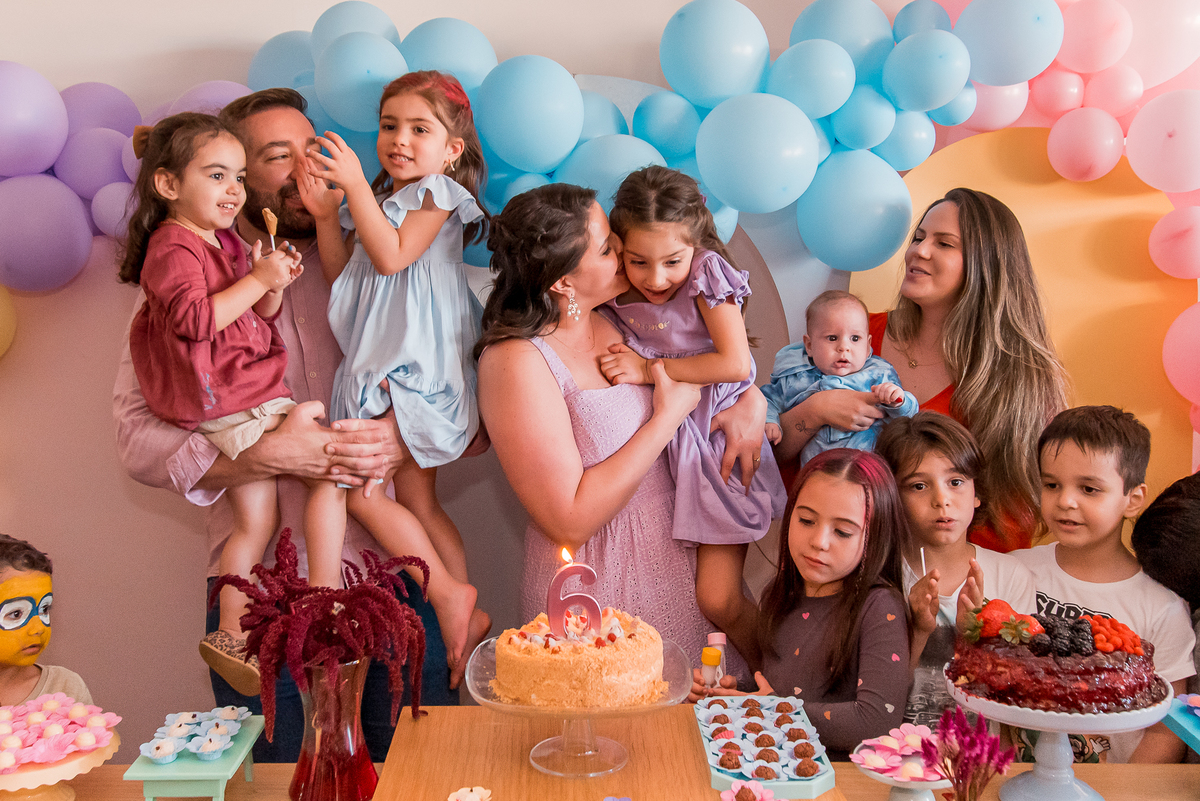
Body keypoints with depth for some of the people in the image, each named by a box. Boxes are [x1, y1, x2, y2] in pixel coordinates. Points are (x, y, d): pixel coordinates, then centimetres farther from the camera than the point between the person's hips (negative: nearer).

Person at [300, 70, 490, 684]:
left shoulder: (439, 194, -4)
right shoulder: (377, 198, 19)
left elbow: (391, 256, -17)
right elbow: (342, 277, 14)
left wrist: (354, 185, -17)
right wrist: (326, 216, 1)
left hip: (417, 368, -9)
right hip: (376, 365, 9)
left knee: (356, 482, -13)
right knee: (417, 502, 9)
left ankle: (450, 595, -3)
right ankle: (466, 613, 16)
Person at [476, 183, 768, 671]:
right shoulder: (516, 360, -21)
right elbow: (569, 521, -26)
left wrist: (751, 402, -7)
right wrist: (670, 415, -20)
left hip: (678, 551, 7)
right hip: (599, 585, -7)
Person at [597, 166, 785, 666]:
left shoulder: (708, 274, -10)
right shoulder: (616, 298, 1)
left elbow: (736, 364, -19)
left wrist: (649, 370, -15)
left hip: (720, 444, -4)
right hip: (661, 448, 5)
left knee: (717, 599, -7)